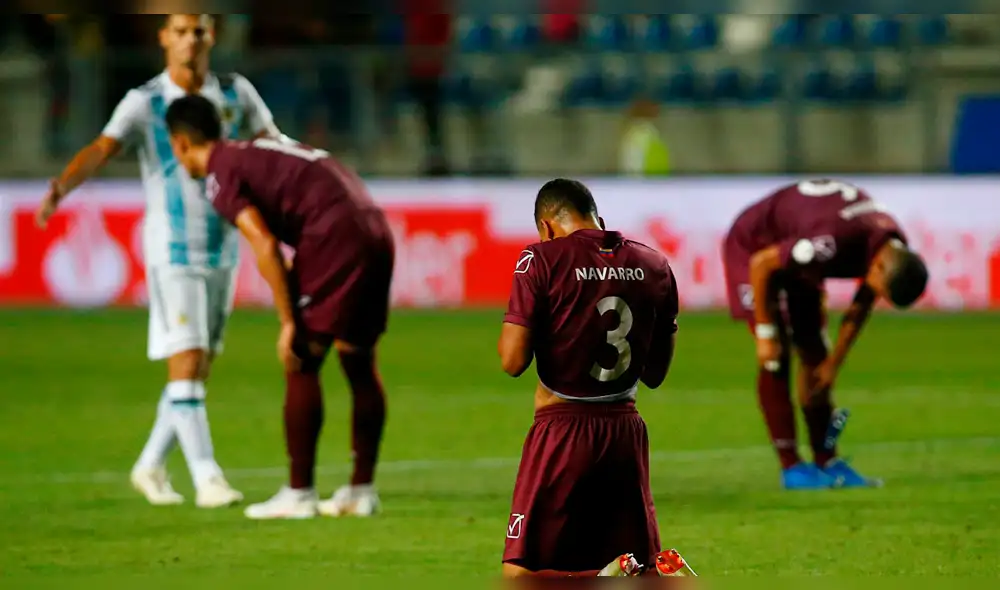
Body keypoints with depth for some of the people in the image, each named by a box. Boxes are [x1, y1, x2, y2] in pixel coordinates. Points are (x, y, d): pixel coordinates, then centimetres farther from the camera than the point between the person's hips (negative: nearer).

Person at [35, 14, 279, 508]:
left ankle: (151, 465, 21)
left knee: (200, 369, 8)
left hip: (223, 249, 5)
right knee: (186, 364, -12)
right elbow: (101, 151, -23)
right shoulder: (144, 103, -9)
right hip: (172, 250, -5)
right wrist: (62, 186, -41)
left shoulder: (235, 93, 3)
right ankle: (206, 477, -11)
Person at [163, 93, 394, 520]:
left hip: (334, 238, -8)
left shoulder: (221, 175, -1)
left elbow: (265, 247, -10)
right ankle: (362, 491, 18)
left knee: (301, 364, -1)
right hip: (375, 231, 8)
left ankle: (299, 493, 0)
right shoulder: (257, 152, 26)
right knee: (359, 364, 15)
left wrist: (289, 321, -8)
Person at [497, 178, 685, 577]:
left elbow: (513, 361, -11)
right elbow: (656, 375, 14)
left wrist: (511, 324, 9)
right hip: (626, 431, 5)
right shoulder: (655, 265, 9)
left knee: (520, 576, 0)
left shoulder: (542, 259, -8)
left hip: (563, 429, -5)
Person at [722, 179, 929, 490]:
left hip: (793, 248, 8)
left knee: (814, 354, 5)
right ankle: (790, 467, -11)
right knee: (776, 356, -14)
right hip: (755, 247, -8)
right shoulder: (833, 241, -42)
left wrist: (834, 365, 3)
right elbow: (762, 263, -30)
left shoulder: (897, 254, -16)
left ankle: (827, 462, 9)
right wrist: (765, 333, -21)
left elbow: (859, 311, 0)